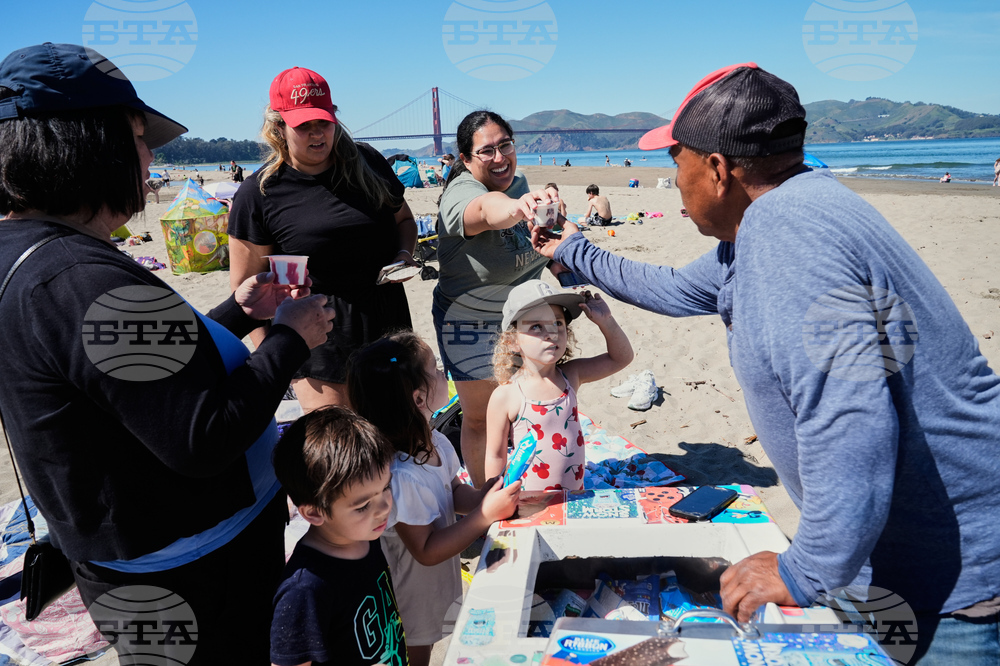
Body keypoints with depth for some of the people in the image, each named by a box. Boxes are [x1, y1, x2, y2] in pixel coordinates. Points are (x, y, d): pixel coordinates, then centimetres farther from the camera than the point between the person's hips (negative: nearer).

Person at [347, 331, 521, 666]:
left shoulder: (436, 443, -9)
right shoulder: (400, 477, -36)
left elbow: (455, 492, 7)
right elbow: (426, 551, -28)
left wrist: (483, 496, -15)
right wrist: (487, 514, -29)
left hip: (441, 583, 8)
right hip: (412, 598, -8)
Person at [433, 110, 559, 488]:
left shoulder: (519, 183, -2)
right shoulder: (460, 194, -25)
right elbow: (487, 209, -52)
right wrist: (516, 206, -71)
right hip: (470, 323, -6)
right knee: (481, 417, 5)